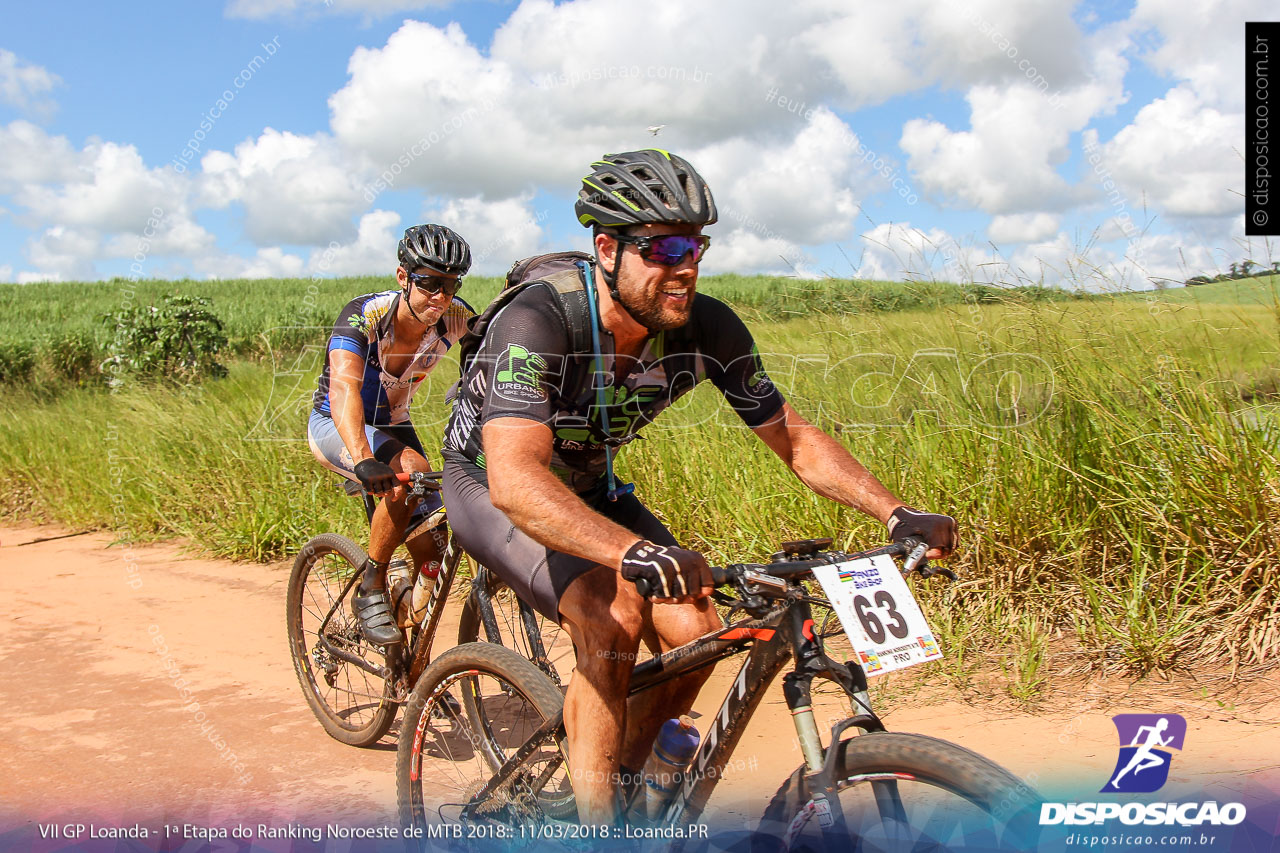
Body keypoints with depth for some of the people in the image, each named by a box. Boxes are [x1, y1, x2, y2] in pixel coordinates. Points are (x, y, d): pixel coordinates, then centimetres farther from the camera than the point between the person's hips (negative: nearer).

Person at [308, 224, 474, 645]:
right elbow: (344, 390, -43)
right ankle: (370, 590, -16)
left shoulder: (456, 319, -17)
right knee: (411, 472, -35)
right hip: (335, 426, -5)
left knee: (430, 554, -6)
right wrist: (363, 460, -60)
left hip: (391, 426, 5)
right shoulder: (364, 314, -29)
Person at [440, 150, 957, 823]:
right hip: (488, 487, -5)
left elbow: (793, 439, -9)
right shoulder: (538, 323, -34)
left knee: (693, 629, -14)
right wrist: (636, 552, -62)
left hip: (585, 487, 5)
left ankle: (623, 777, 14)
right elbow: (514, 480, -47)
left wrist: (895, 514, -22)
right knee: (611, 617, -29)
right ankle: (594, 820, -11)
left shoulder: (707, 329, -19)